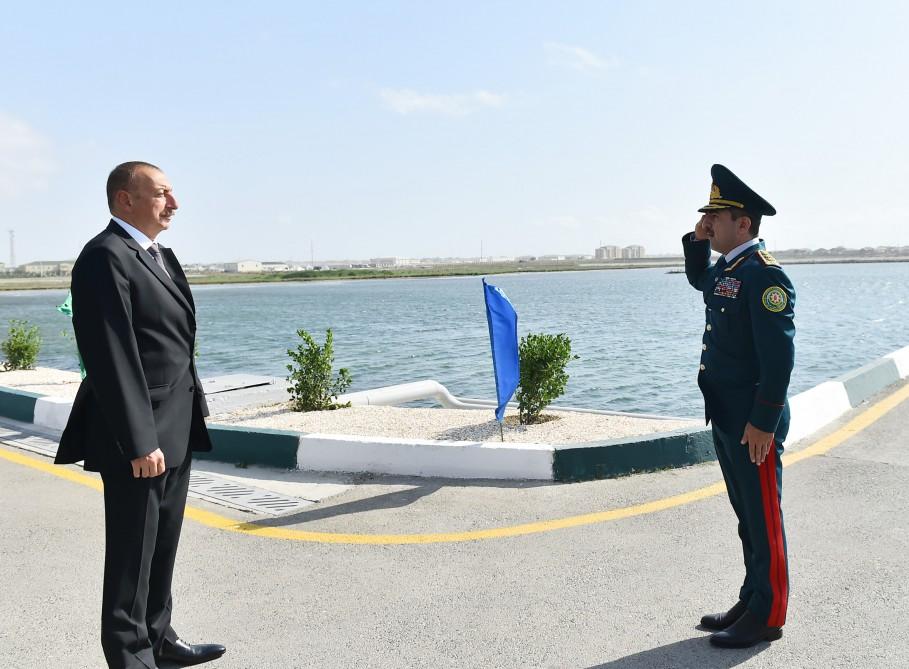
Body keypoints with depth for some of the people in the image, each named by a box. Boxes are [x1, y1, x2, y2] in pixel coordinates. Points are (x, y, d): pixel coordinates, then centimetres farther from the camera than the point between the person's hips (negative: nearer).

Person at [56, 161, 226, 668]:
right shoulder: (105, 257, -15)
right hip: (138, 435, -9)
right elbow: (111, 358, -21)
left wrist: (191, 415, 16)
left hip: (174, 429, 9)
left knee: (163, 543, 18)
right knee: (133, 549, 4)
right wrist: (139, 442, -22)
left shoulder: (160, 255, 15)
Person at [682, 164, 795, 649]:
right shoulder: (725, 270, 11)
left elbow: (779, 355, -22)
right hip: (725, 417, 9)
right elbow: (698, 279, 36)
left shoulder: (764, 274, -17)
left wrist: (763, 423, -23)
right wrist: (697, 240, 16)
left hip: (754, 423, -9)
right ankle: (751, 602, 30)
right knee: (746, 516, 17)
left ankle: (767, 617, 15)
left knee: (763, 519, 3)